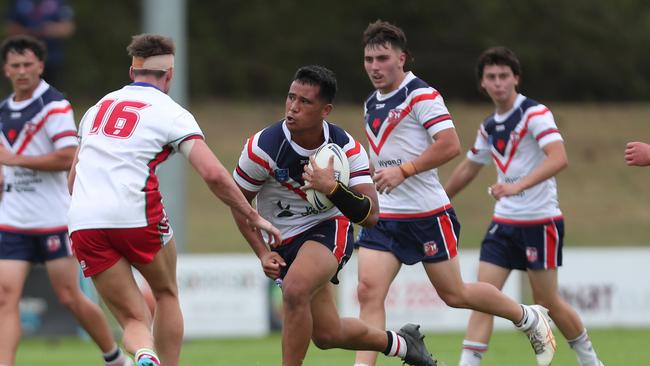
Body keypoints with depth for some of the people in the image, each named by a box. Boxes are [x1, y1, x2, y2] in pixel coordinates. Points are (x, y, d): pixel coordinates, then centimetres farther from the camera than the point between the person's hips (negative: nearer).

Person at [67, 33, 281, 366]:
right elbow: (213, 174, -5)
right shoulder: (171, 113, 5)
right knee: (166, 294, 24)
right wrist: (253, 218, 5)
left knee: (133, 320, 5)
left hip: (82, 221, 4)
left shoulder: (98, 108, 22)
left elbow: (72, 181, 27)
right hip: (135, 212, -3)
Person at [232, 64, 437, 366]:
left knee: (295, 290, -34)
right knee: (327, 335, 6)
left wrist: (332, 188, -38)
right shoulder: (262, 147, -20)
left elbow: (369, 216, -22)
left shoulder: (347, 149, -18)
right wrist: (263, 253, -12)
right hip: (284, 242, 2)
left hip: (329, 229, -2)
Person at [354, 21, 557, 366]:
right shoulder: (371, 104, 14)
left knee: (454, 294, 4)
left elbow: (449, 145, -22)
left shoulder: (421, 95, -12)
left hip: (427, 214, -7)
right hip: (383, 217, 7)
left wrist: (402, 171, -25)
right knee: (368, 292, -10)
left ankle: (530, 318, 27)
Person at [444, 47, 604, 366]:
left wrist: (518, 185, -38)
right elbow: (468, 168, 26)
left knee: (547, 302, 2)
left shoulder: (535, 113, -12)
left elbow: (559, 158, -27)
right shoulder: (489, 127, 10)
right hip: (504, 222, 6)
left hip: (540, 221, -6)